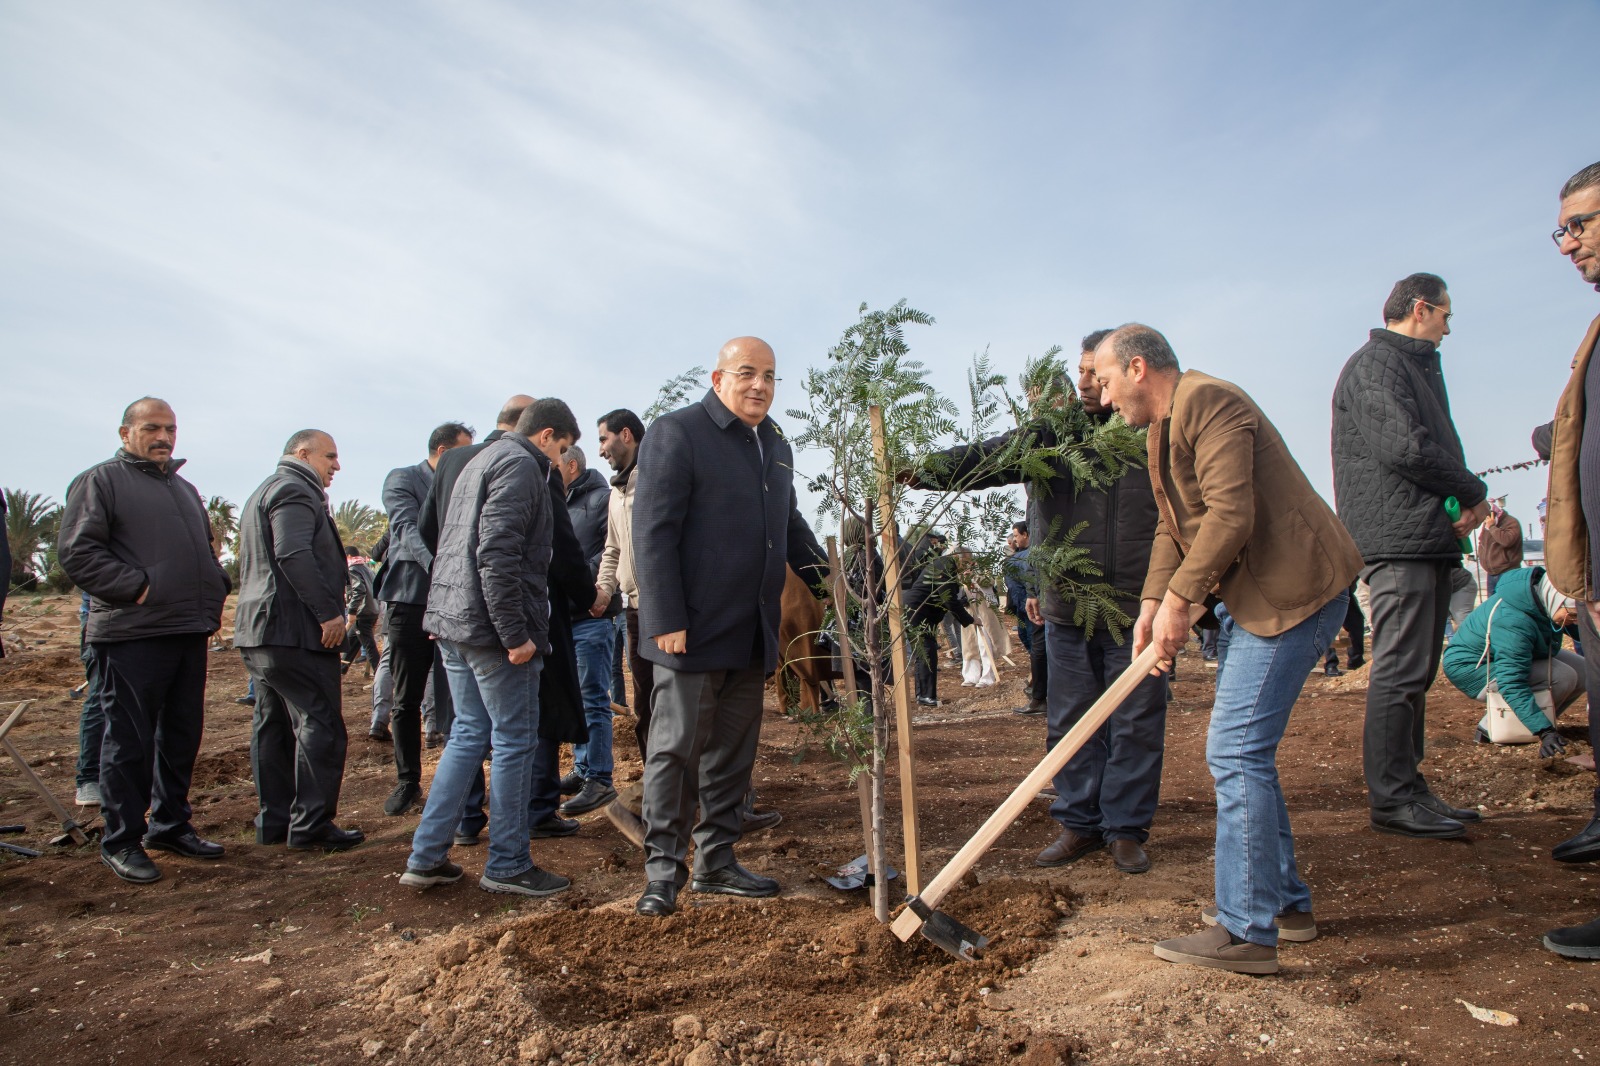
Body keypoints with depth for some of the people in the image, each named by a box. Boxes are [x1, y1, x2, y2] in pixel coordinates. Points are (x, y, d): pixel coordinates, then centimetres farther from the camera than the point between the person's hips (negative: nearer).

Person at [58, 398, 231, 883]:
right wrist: (137, 587, -18)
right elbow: (77, 553, -10)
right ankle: (121, 841, 10)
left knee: (182, 736, 12)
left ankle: (171, 825, 25)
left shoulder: (184, 488, 22)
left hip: (190, 633, 7)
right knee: (129, 741, -2)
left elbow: (207, 552, 32)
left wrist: (214, 594, 15)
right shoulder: (100, 480, -1)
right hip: (130, 636, -7)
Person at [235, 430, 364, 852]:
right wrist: (329, 611, -23)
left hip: (257, 631, 11)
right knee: (321, 726, -7)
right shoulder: (295, 490, -10)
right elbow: (294, 555, -25)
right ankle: (311, 825, -5)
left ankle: (273, 821, 20)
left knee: (273, 726, 13)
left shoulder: (263, 493, 26)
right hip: (294, 631, -11)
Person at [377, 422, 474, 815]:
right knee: (407, 700, 5)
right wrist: (437, 564, -34)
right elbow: (408, 529, -17)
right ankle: (408, 782, 18)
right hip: (412, 600, -3)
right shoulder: (402, 480, -1)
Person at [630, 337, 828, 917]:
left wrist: (826, 578, 13)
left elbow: (790, 524, 27)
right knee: (677, 748, 0)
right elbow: (653, 532, -13)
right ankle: (662, 870, 12)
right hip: (693, 630, -7)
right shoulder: (676, 433, -6)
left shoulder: (775, 444, 17)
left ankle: (716, 861, 25)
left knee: (733, 751, 13)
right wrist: (666, 621, -18)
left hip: (752, 632, 7)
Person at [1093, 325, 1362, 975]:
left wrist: (1179, 599, -19)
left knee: (1236, 751, -12)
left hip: (1292, 591, -11)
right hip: (1249, 596, 11)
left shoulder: (1206, 402, -15)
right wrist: (1152, 603, 0)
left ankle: (1246, 932, -4)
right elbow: (1173, 527, 14)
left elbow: (1231, 513, -25)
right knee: (1242, 749, 15)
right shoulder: (1165, 426, 18)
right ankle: (1284, 900, 28)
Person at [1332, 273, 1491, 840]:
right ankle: (1391, 799, -4)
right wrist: (1473, 492, -5)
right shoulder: (1375, 364, -6)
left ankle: (1408, 789, 20)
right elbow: (1405, 447, -19)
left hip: (1429, 541, 10)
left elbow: (1436, 448, 19)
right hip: (1398, 540, -10)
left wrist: (1462, 503, -1)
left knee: (1414, 673, 12)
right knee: (1399, 671, -9)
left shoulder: (1420, 368, 27)